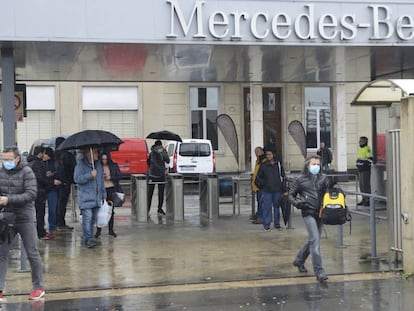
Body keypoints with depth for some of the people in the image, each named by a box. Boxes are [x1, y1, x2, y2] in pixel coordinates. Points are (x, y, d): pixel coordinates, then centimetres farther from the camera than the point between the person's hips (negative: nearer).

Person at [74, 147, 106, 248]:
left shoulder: (98, 164, 14)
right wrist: (90, 175, -19)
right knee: (87, 218, -13)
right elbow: (77, 178, -15)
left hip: (96, 198, 7)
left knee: (93, 219, 10)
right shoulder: (81, 164, -6)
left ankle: (89, 238, 20)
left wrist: (104, 195, 19)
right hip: (85, 198, -6)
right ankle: (88, 239, -12)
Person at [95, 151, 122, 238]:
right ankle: (98, 230, 2)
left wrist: (110, 177, -10)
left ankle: (111, 230, 16)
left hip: (112, 190, 1)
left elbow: (119, 176, 3)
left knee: (111, 210, 8)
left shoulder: (114, 166, 5)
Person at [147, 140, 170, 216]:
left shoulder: (163, 151, 5)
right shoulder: (153, 153, -11)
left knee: (161, 193, 7)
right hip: (153, 175, -5)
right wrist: (164, 170, -34)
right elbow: (156, 163, -24)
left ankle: (160, 209, 15)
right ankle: (147, 209, 1)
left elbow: (168, 161, 1)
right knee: (150, 192, -3)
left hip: (161, 175, 5)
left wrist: (165, 155, -19)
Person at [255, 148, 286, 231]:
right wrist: (262, 184, -1)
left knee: (277, 207, 8)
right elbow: (258, 177, 8)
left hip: (277, 190, 1)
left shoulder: (278, 164, 5)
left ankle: (277, 224, 19)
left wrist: (282, 186, 6)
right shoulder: (263, 165, 2)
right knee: (266, 207, -3)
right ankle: (266, 225, 3)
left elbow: (282, 176, 12)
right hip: (267, 190, -1)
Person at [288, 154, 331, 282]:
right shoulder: (300, 180, 1)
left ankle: (299, 260, 40)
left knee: (313, 240, 17)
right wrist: (296, 202, -12)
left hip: (320, 212, 5)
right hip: (308, 213, -5)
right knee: (315, 240, -13)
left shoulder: (324, 178, 8)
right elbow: (291, 195, 8)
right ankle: (319, 271, -11)